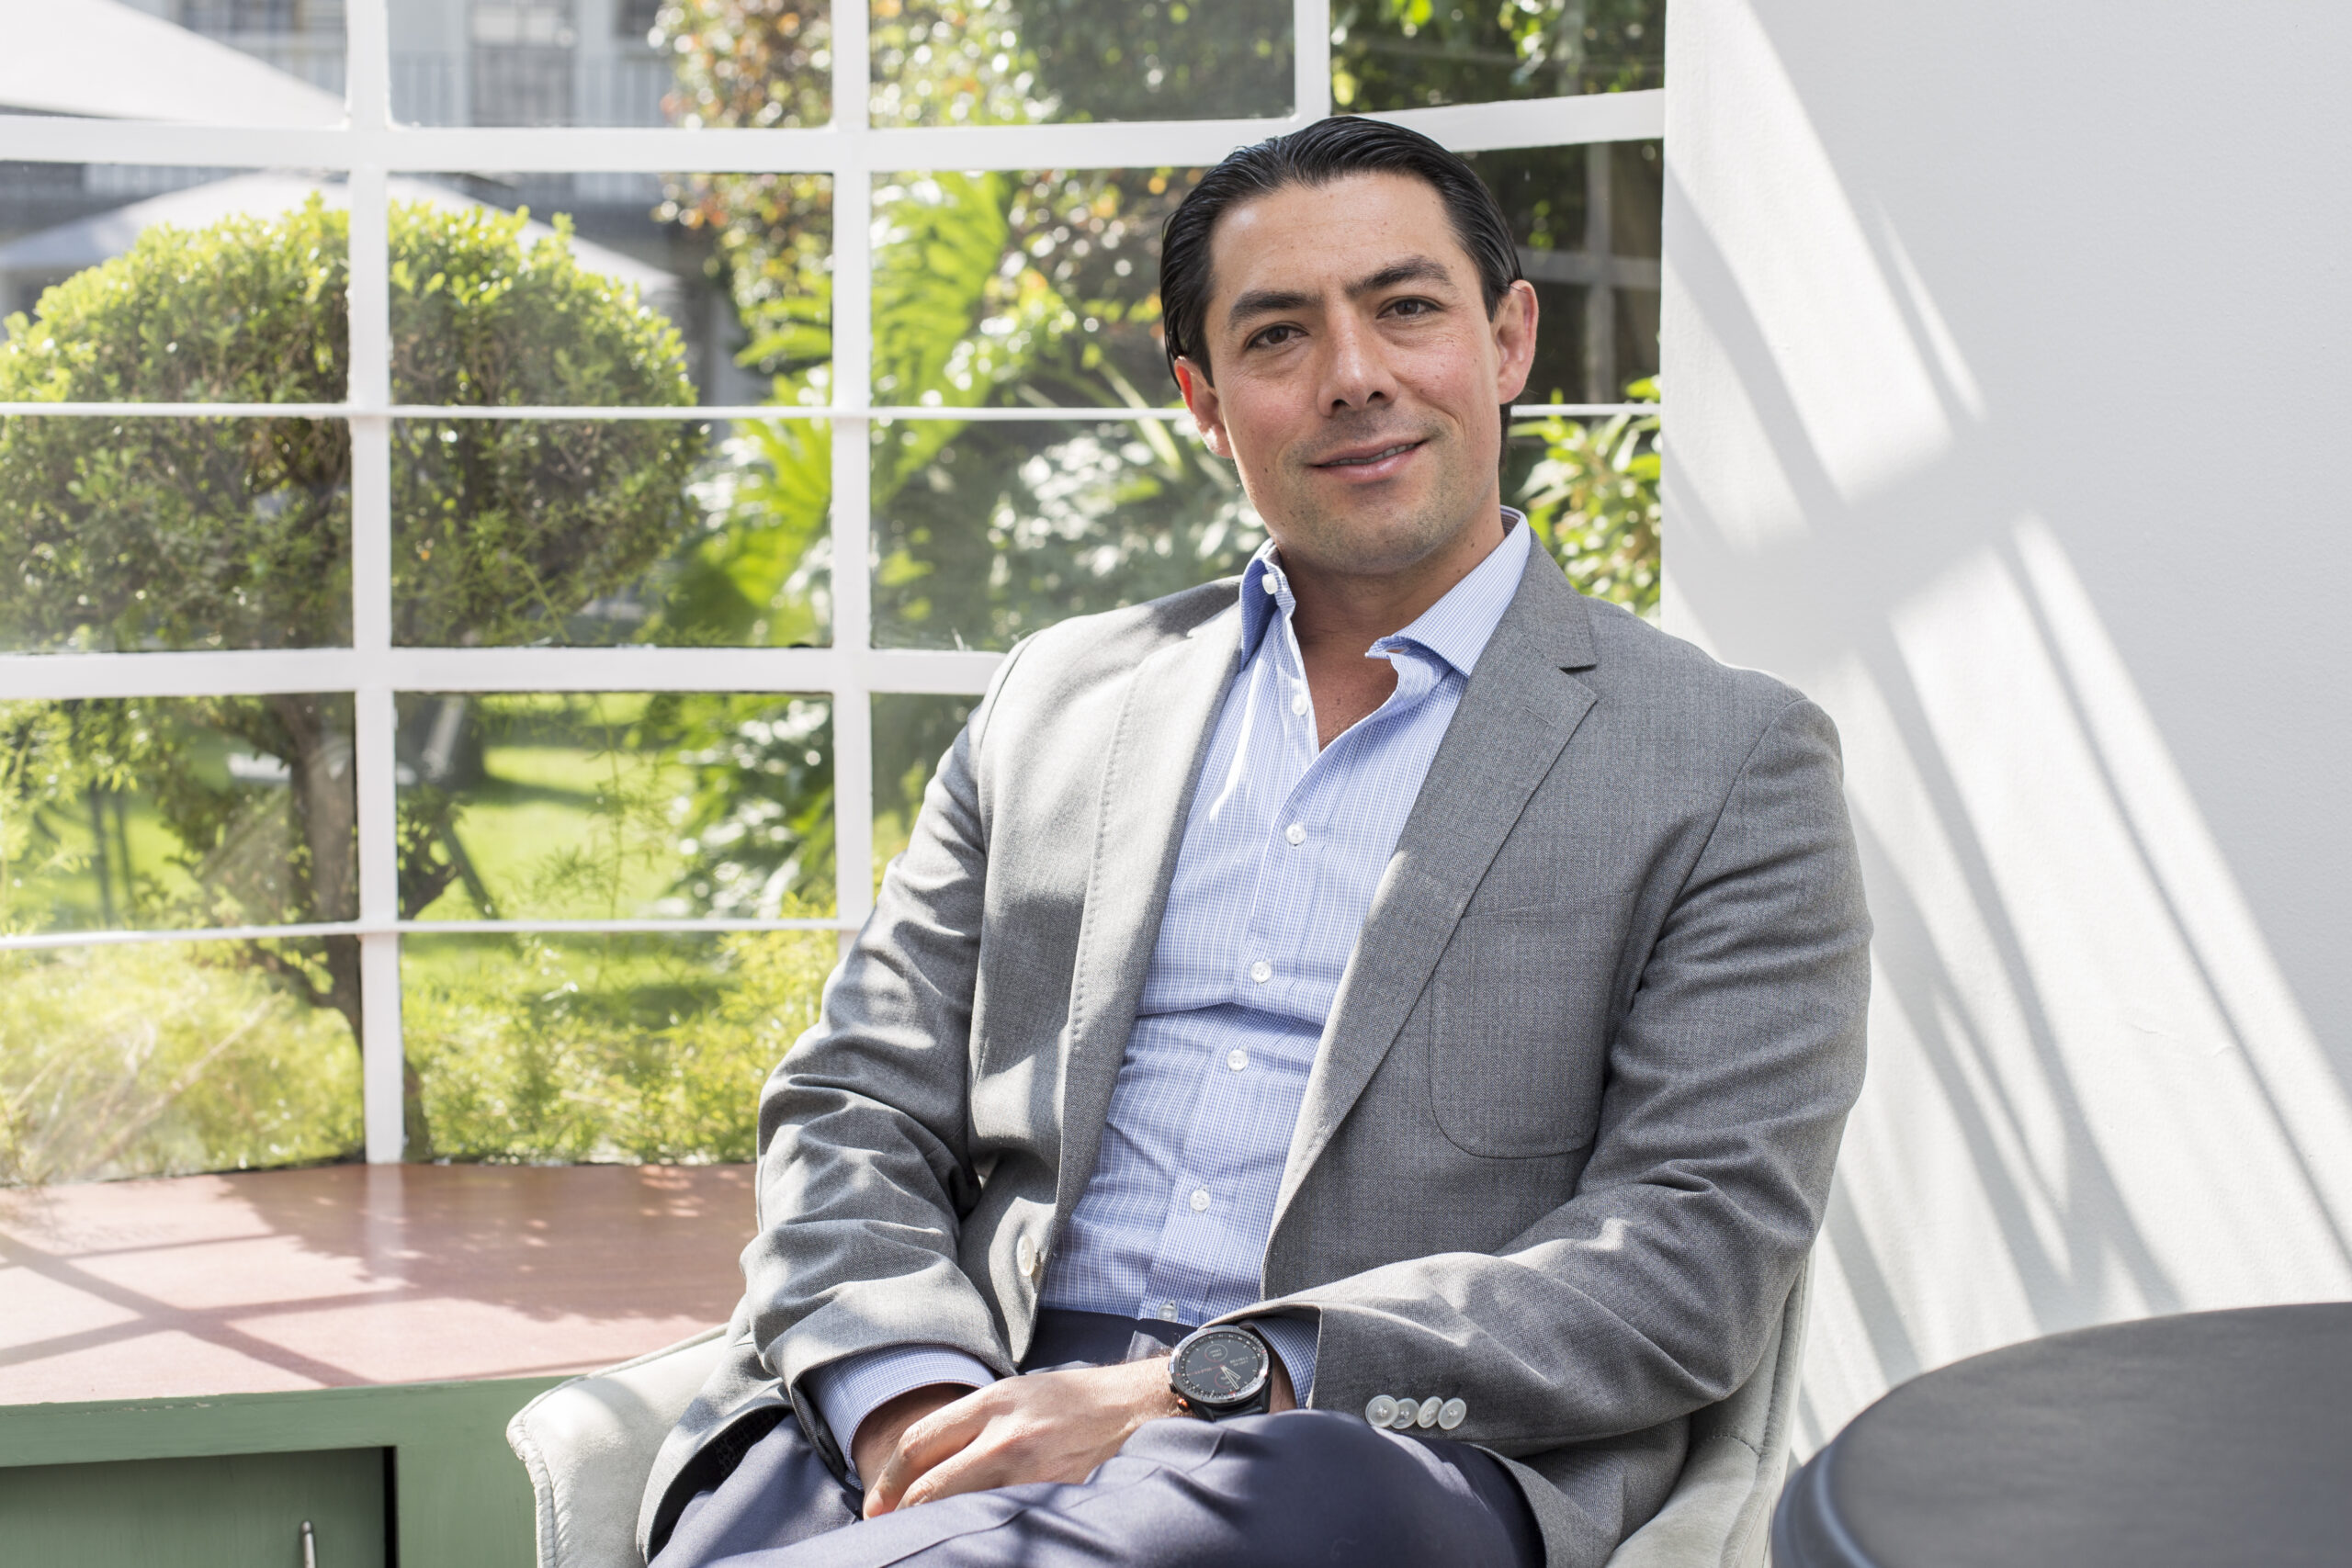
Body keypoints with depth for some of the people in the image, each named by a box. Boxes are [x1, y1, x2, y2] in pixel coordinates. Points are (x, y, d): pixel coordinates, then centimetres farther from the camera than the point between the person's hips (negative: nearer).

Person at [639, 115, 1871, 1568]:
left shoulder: (1729, 766, 7)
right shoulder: (1059, 697, 20)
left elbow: (1696, 1249, -4)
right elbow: (852, 1115, 16)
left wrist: (1200, 1391, -15)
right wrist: (913, 1403, -8)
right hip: (984, 1417, 2)